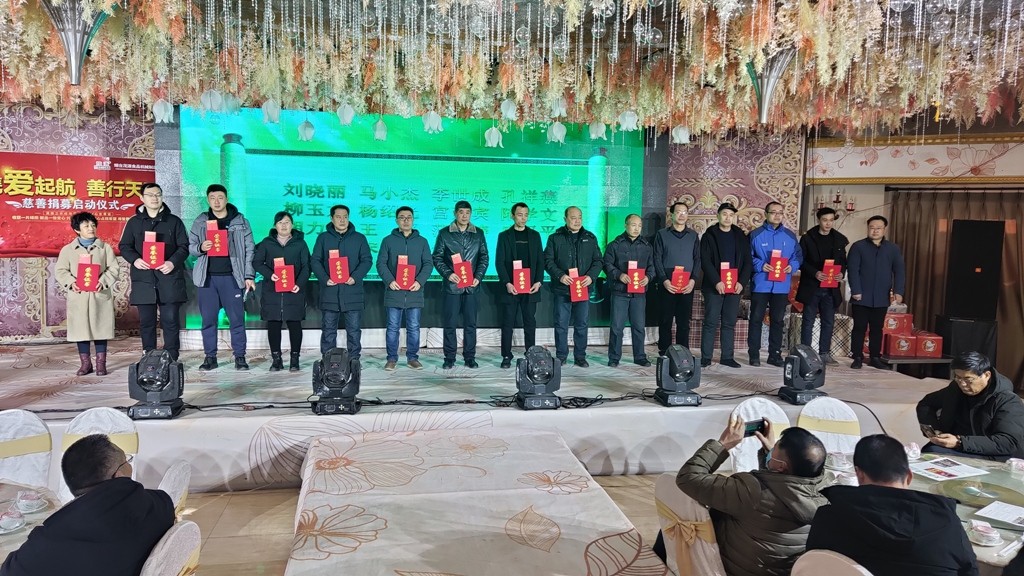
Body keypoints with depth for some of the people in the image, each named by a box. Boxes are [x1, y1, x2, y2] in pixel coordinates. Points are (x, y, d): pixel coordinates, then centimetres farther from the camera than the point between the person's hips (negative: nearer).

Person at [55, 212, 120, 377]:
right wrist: (71, 282, -14)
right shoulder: (67, 250, 9)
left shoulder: (105, 248, 8)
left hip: (100, 296, 0)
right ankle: (86, 363, 14)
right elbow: (60, 270, 5)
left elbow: (114, 268, 1)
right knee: (81, 330, 4)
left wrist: (103, 281, -15)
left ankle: (101, 363, 9)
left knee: (100, 329, 2)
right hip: (78, 297, 1)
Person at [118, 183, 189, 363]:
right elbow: (124, 246, 11)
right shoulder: (134, 222, 12)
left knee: (170, 319, -3)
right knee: (146, 321, 5)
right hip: (143, 278, 1)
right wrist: (134, 259, -9)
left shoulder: (174, 221, 9)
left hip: (169, 277, -1)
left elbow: (184, 246, 6)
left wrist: (173, 262, -11)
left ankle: (171, 359, 3)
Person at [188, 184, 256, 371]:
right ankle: (210, 357, 14)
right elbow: (190, 246, 9)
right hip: (207, 277, 2)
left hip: (232, 276, -2)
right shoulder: (200, 221, 9)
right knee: (208, 319, 5)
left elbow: (249, 250, 3)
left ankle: (240, 357, 8)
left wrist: (249, 276, -3)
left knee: (237, 319, 0)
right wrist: (200, 247, -14)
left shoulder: (240, 221, 4)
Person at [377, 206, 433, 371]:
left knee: (413, 327, 5)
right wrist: (390, 280, -14)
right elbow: (381, 263, 2)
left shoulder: (422, 241, 11)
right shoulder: (388, 240, 7)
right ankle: (392, 359, 11)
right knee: (393, 327, 3)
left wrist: (420, 281, -11)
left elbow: (428, 264, 5)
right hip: (394, 292, -1)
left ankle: (412, 358, 15)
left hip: (414, 293, 1)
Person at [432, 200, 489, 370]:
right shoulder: (444, 233, 3)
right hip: (452, 285, -2)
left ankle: (470, 357, 13)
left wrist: (479, 277, -5)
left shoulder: (478, 233, 8)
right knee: (450, 324, 2)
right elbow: (437, 257, 2)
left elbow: (484, 257, 9)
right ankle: (449, 358, 10)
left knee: (471, 323, 5)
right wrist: (447, 274, -13)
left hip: (472, 286, 2)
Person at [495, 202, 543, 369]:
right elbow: (499, 262, -1)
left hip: (531, 288, 2)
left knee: (530, 323, 5)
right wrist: (507, 283, -12)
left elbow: (540, 260, 8)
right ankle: (506, 356, 8)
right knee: (508, 324, 1)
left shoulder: (534, 235, 10)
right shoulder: (504, 236, 4)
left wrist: (538, 281, -4)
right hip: (511, 288, -2)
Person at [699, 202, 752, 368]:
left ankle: (727, 357, 13)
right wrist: (716, 282, -17)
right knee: (711, 322, -3)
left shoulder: (741, 236, 11)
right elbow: (705, 261, -7)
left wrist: (741, 282, -6)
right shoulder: (709, 235, 2)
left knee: (730, 323, 7)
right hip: (714, 287, -3)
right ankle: (706, 357, 1)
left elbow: (747, 261, 8)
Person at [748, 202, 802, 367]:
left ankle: (775, 354, 17)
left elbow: (798, 256, 12)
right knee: (756, 319, 0)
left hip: (782, 286, 3)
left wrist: (792, 266, -8)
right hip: (761, 284, -3)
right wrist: (760, 265, -18)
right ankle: (754, 354, 7)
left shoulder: (790, 235, 9)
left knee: (778, 320, 9)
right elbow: (748, 257, -2)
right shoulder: (756, 234, -1)